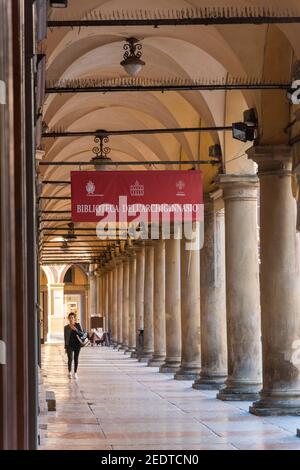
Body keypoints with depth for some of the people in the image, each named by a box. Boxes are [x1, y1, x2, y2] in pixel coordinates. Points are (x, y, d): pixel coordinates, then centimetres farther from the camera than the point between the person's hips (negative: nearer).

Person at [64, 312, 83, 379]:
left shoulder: (78, 325, 2)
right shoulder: (66, 327, 4)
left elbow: (82, 333, -4)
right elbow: (65, 338, 8)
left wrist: (76, 330, -20)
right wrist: (65, 347, 7)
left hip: (77, 344, 0)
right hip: (69, 345, 0)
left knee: (76, 359, 6)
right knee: (70, 359, -14)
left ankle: (75, 373, 18)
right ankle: (70, 372, 3)